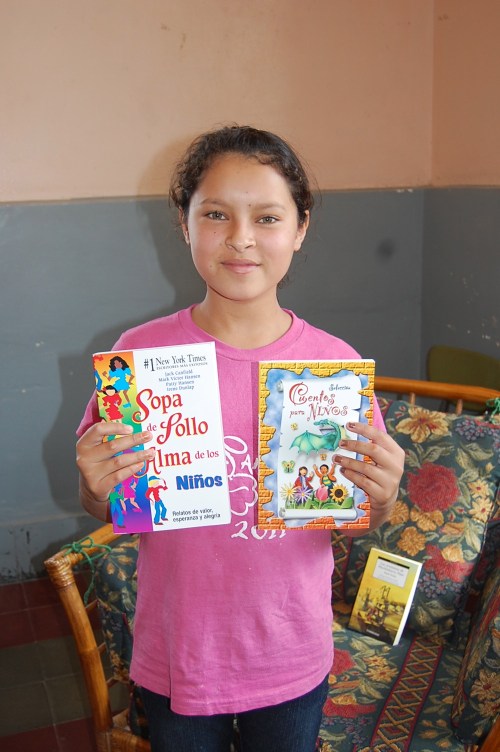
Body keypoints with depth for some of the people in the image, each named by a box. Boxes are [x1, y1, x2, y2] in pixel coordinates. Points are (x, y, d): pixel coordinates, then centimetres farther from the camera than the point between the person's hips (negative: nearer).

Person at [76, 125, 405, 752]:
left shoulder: (335, 362, -12)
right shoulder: (141, 354, -14)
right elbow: (103, 511, -3)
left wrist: (381, 497, -21)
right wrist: (97, 487, -24)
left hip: (293, 658, 1)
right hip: (177, 655, 0)